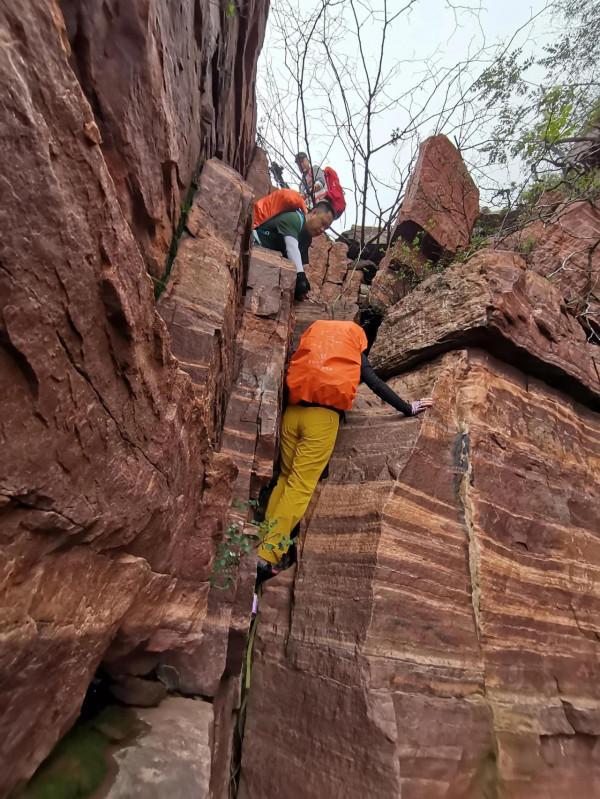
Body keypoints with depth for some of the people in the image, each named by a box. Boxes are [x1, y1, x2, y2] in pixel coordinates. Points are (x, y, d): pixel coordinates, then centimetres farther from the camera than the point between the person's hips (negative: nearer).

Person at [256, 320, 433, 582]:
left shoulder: (309, 343, 26)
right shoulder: (355, 353, 16)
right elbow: (376, 385, 11)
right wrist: (408, 408, 19)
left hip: (292, 411, 4)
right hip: (323, 416, -4)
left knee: (285, 478, 15)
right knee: (301, 484, -5)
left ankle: (262, 540, 9)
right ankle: (268, 554, -8)